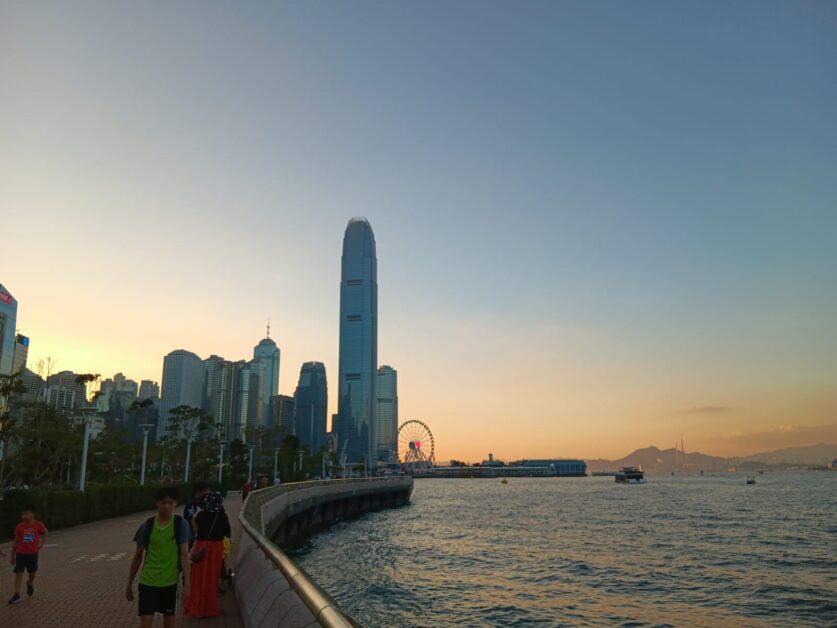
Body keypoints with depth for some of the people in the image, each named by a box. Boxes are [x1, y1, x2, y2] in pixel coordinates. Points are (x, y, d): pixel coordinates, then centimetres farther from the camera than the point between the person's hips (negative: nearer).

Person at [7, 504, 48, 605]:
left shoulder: (38, 525, -11)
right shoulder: (19, 526, -8)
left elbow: (46, 532, 10)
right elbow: (16, 541, 3)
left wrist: (41, 544, -1)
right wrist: (13, 556, 7)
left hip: (33, 553, 0)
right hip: (21, 553, 0)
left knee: (32, 573, 13)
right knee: (19, 573, -8)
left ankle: (30, 584, 45)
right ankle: (17, 595, -6)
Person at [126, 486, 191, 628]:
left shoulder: (181, 525, -8)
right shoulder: (147, 526, -4)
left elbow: (184, 554, -10)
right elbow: (138, 556, 6)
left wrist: (187, 582, -16)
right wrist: (129, 584, 10)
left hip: (170, 581, 0)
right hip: (147, 581, 1)